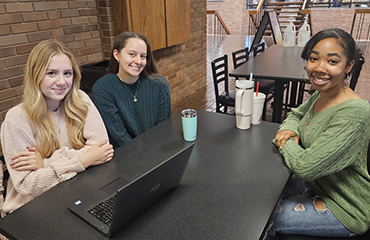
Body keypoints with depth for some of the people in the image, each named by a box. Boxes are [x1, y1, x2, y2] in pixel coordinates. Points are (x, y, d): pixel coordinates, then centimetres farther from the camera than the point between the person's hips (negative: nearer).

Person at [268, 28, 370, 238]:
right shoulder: (321, 95, -6)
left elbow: (305, 166, -36)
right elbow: (296, 114, 14)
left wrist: (285, 142, -16)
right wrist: (289, 129, -10)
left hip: (344, 209, -8)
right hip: (315, 185, 8)